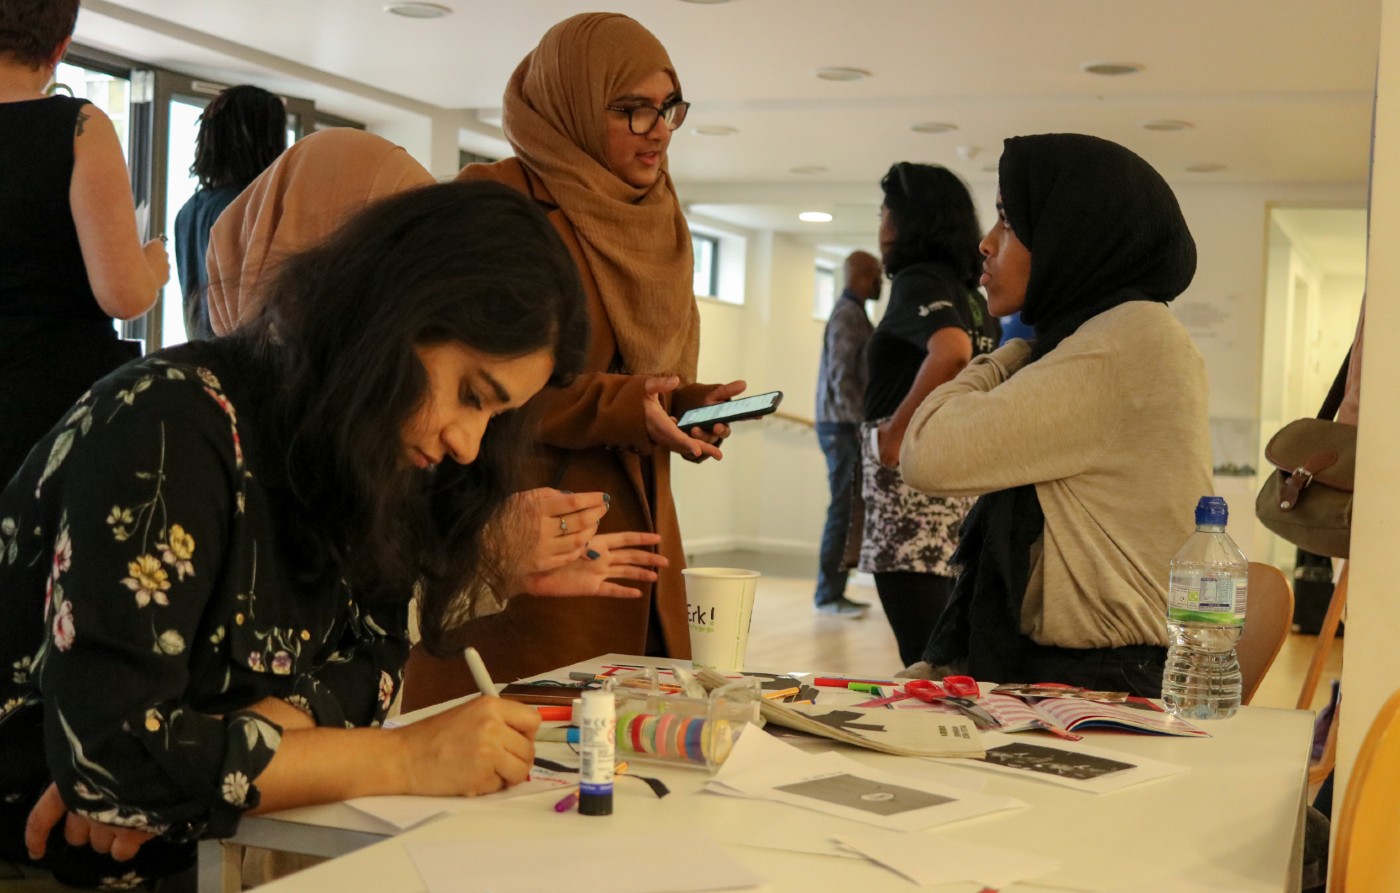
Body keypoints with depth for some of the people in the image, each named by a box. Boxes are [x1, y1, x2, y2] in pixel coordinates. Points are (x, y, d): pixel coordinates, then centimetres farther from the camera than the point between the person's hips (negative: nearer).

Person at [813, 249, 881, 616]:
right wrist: (862, 425, -19)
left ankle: (832, 591, 14)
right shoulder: (848, 315, -12)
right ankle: (829, 595, -3)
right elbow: (841, 379, -19)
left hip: (844, 426, 10)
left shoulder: (852, 314, 18)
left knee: (846, 509, 10)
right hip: (842, 426, -10)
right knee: (843, 510, -7)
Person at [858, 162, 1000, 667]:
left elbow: (950, 350, -26)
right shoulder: (969, 293, 18)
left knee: (924, 656, -9)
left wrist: (894, 432, -18)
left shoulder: (917, 280, -7)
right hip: (960, 479, 9)